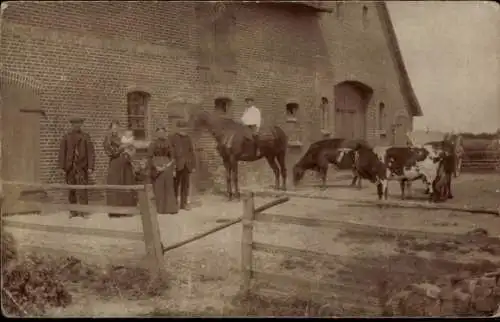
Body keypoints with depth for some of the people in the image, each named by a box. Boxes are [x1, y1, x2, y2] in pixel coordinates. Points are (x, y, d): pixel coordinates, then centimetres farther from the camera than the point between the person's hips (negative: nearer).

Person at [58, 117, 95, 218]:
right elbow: (62, 152, 8)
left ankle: (82, 211, -5)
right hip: (70, 167, 2)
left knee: (82, 189, -8)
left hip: (82, 166, -2)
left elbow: (91, 152, 2)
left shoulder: (85, 137, 6)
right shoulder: (66, 137, 10)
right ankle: (73, 211, 13)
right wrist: (62, 167, 1)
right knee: (71, 190, 6)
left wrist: (90, 167, -5)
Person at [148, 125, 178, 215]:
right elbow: (150, 157, -6)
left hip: (167, 168, 3)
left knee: (169, 189, 1)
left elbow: (171, 157, 10)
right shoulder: (153, 144, -2)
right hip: (157, 169, -3)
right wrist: (155, 167, -13)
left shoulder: (167, 143, 7)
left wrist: (173, 169, 6)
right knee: (158, 189, -1)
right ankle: (160, 208, 5)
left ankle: (171, 208, 5)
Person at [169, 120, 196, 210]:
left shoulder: (187, 138, 13)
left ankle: (183, 203, 12)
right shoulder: (172, 138, -2)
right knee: (176, 184, 2)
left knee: (185, 184, 6)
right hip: (177, 165, -4)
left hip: (187, 165, 4)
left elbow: (191, 152, 14)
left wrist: (193, 165, 9)